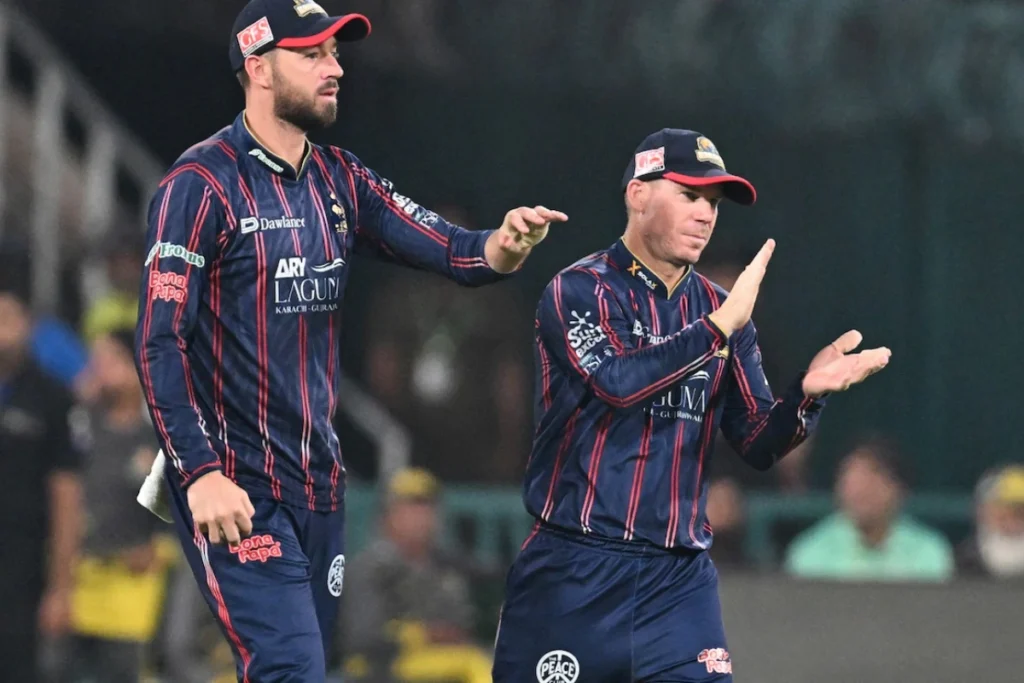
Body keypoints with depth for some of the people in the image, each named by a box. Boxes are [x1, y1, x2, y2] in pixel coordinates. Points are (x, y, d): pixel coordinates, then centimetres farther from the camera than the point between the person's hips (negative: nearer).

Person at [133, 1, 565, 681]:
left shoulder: (340, 180, 11)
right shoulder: (201, 184, -10)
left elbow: (448, 248, 1)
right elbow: (161, 343, -15)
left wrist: (505, 244, -23)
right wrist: (201, 475, -23)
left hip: (319, 485, 7)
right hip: (236, 491, -7)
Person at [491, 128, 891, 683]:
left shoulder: (718, 310, 11)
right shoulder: (579, 291, -3)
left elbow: (758, 446, 7)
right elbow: (619, 382, -21)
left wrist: (806, 393, -12)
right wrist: (719, 328, -23)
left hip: (680, 580, 4)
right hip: (572, 575, -4)